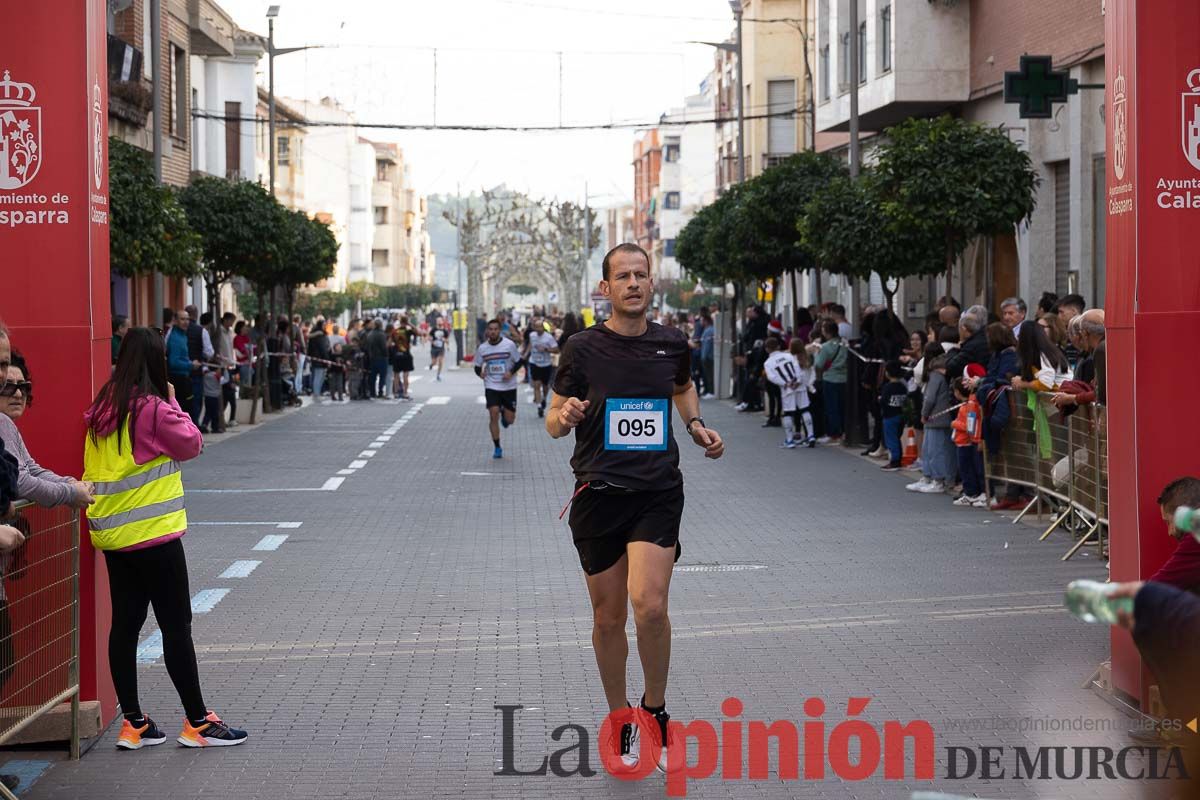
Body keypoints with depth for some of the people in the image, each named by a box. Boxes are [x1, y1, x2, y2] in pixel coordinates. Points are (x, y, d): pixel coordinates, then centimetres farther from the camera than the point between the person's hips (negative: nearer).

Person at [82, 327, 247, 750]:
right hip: (152, 535, -7)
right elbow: (191, 444, -5)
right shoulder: (154, 409, -15)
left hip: (112, 535, 7)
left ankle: (133, 723, 14)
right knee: (176, 625, 0)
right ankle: (197, 722, 6)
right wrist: (173, 402, 4)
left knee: (125, 624, 10)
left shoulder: (103, 409, 7)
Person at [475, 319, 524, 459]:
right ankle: (497, 448, -3)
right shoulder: (482, 348, -1)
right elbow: (477, 367, 10)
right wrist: (480, 373, -12)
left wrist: (511, 373, -17)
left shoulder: (509, 344, -8)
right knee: (493, 414, -14)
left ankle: (504, 414, 41)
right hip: (491, 386, 1)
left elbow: (519, 362, 0)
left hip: (509, 386, -1)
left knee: (510, 419, 1)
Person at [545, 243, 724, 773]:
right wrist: (564, 417, -21)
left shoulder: (672, 344, 5)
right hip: (598, 494, 0)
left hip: (658, 491, 0)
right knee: (609, 617, 6)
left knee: (650, 606, -17)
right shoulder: (583, 348, -3)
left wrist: (696, 424, 9)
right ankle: (620, 722, 25)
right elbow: (553, 422, 2)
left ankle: (655, 709, 7)